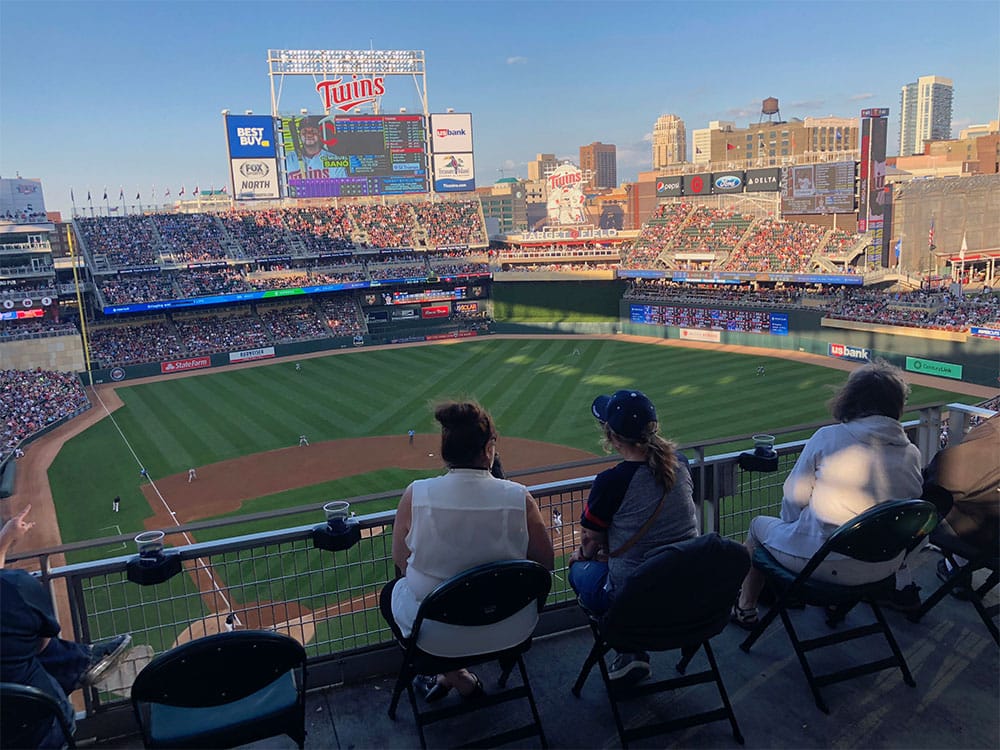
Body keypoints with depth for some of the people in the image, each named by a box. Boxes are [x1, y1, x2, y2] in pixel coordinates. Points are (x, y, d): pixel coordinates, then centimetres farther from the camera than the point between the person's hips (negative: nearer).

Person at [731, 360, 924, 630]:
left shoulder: (828, 438, -13)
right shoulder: (912, 453, -2)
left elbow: (794, 499, -6)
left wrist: (792, 527, 15)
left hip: (827, 563, -5)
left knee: (758, 526, 21)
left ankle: (745, 610, 33)